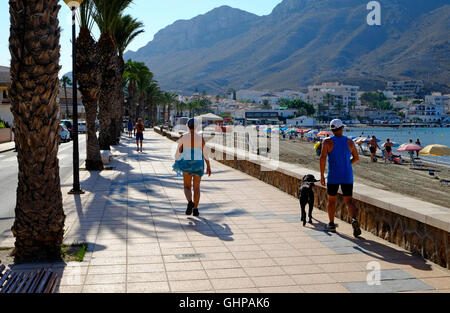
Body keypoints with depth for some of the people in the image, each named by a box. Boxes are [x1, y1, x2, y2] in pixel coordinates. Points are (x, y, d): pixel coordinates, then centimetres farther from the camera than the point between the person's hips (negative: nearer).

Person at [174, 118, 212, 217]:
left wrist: (176, 163, 11)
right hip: (198, 164, 1)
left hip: (186, 163, 0)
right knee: (196, 187, 13)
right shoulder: (200, 138, -5)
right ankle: (195, 209, 8)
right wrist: (208, 166, 4)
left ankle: (190, 202, -18)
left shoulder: (183, 137, -6)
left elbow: (178, 151, -3)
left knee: (187, 187, 11)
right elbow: (205, 153, -4)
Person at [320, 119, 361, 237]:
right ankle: (354, 219, -22)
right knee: (349, 201, 4)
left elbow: (323, 158, -15)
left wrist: (322, 175, -10)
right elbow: (356, 158, 12)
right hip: (347, 176, 1)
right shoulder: (350, 142, 2)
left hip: (333, 176, -1)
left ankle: (331, 224, 24)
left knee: (331, 200, 16)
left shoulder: (328, 142, -7)